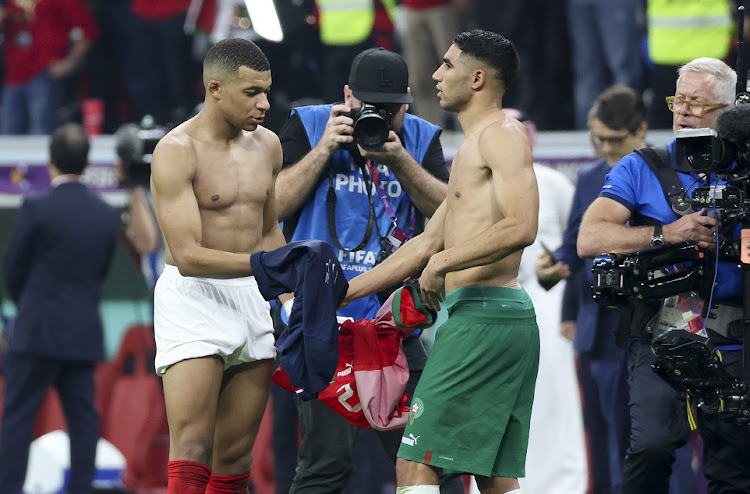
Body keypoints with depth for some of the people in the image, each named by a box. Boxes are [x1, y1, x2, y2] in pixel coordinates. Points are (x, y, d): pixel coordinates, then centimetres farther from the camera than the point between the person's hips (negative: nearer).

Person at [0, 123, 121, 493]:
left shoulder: (36, 209, -10)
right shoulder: (107, 215, 5)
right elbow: (101, 272, 12)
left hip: (38, 332, -5)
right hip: (84, 334, 5)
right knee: (82, 419, 7)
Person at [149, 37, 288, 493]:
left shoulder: (267, 144, 10)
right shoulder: (177, 151, -12)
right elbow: (188, 256, -19)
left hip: (253, 301, 7)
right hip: (193, 299, -7)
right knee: (191, 454, -15)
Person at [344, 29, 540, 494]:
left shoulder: (503, 134, -7)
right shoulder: (473, 148, 24)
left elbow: (521, 227, -22)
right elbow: (428, 243, 30)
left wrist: (442, 263, -14)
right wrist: (344, 293, 30)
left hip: (482, 317, -10)